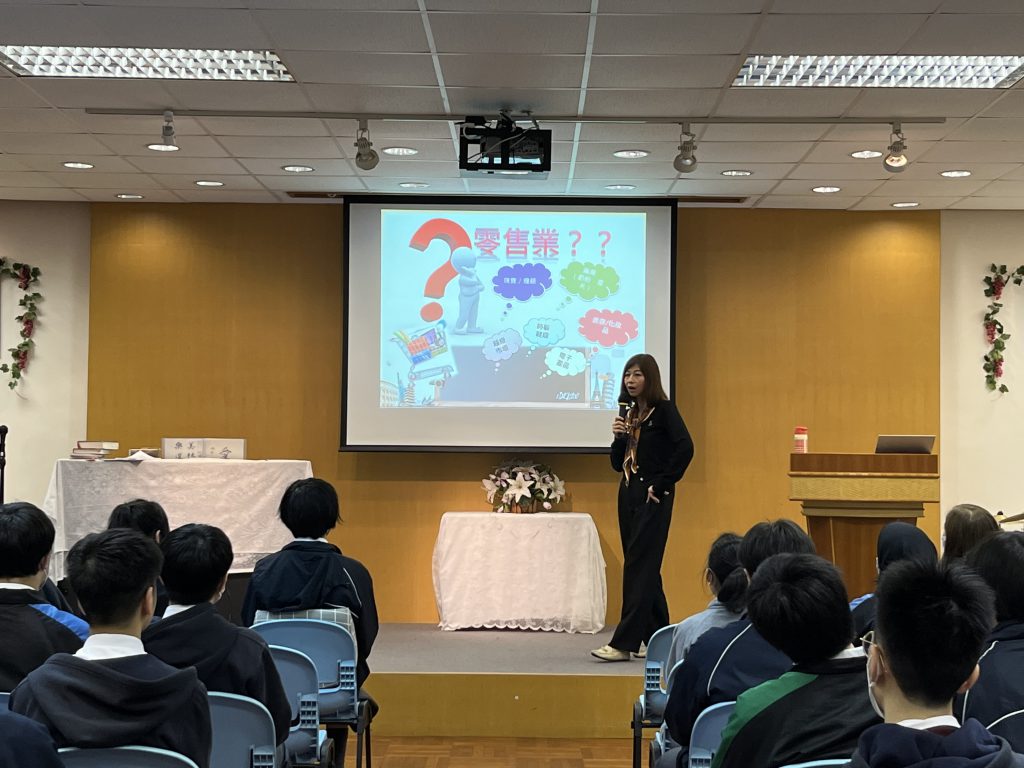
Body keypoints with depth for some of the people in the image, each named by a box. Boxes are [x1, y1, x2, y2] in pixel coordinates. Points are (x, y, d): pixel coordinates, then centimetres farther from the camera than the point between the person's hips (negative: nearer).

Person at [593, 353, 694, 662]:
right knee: (645, 567, 11)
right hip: (628, 494, 8)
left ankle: (624, 643, -11)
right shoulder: (630, 413, 14)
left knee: (639, 565, -10)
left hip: (652, 497, -8)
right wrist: (618, 436, -4)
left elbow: (685, 447, -21)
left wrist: (662, 485, -18)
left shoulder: (663, 409, -7)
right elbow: (618, 463, 14)